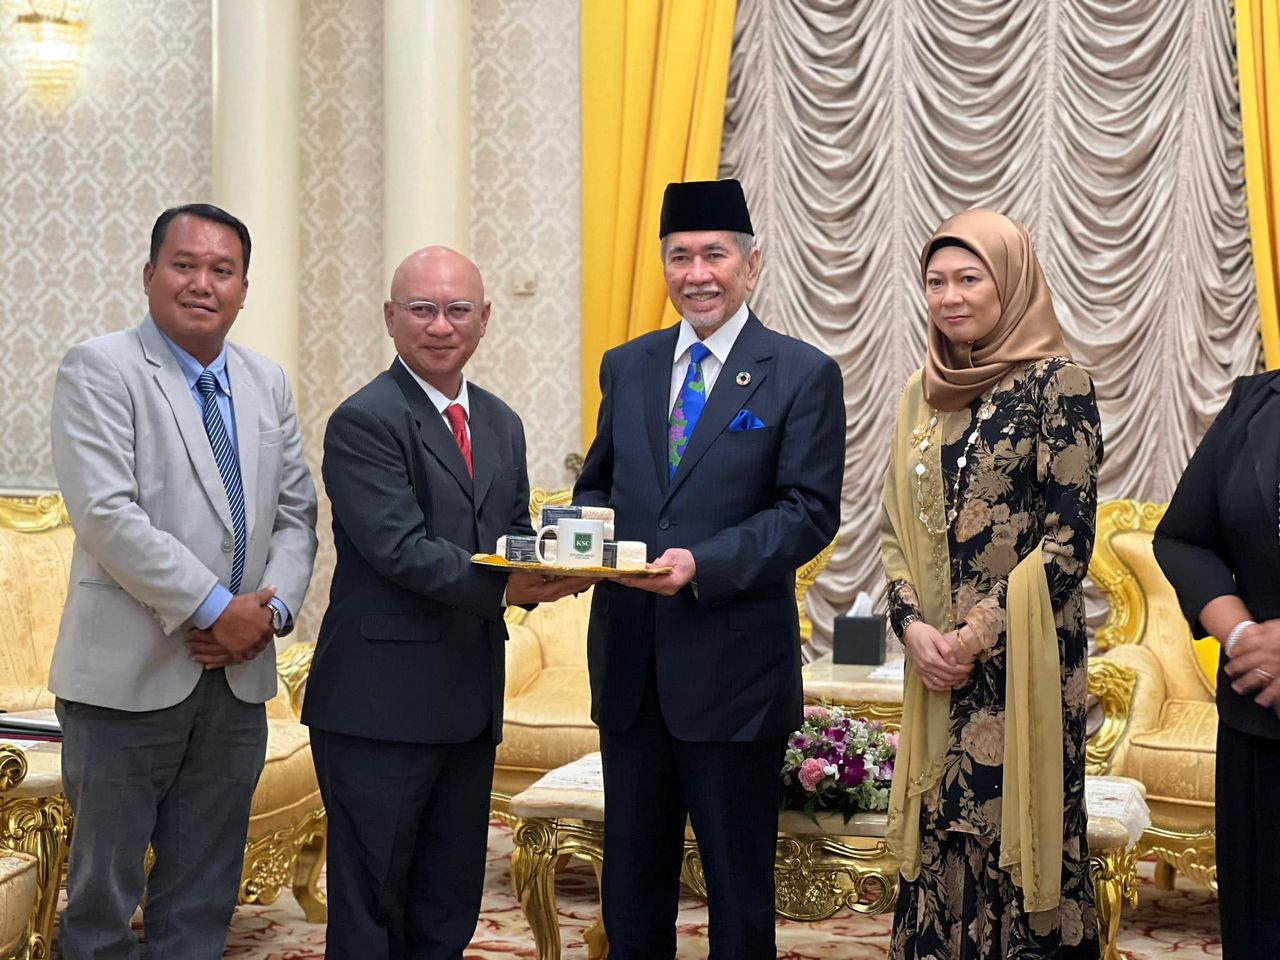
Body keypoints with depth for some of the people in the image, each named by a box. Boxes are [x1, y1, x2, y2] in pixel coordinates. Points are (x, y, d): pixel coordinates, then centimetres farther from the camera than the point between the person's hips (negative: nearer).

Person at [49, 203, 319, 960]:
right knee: (104, 894, 6)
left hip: (238, 675, 5)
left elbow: (295, 516, 12)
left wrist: (273, 608, -7)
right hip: (130, 675, -5)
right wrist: (215, 609, -17)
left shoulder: (267, 383, 12)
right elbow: (108, 516, -17)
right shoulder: (100, 371, -6)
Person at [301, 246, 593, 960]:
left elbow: (516, 540, 14)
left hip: (471, 705, 7)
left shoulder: (503, 425, 14)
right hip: (381, 705, -7)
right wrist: (504, 586, -27)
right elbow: (399, 548, -19)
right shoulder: (364, 421, -10)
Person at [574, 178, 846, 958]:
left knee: (739, 885, 8)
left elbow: (810, 512, -10)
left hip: (735, 667, -4)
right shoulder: (626, 366, 11)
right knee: (631, 874, 15)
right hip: (629, 660, 5)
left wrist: (703, 564, -23)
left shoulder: (803, 375, -4)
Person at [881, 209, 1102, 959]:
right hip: (939, 661, 6)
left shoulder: (1057, 384, -8)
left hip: (1022, 658, -5)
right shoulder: (926, 391, 11)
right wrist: (913, 624, -4)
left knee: (1016, 832, 0)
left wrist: (978, 634, -13)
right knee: (941, 835, 9)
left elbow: (1069, 537, -12)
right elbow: (898, 526, 12)